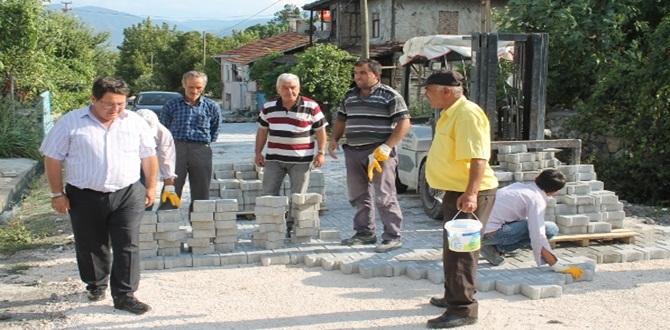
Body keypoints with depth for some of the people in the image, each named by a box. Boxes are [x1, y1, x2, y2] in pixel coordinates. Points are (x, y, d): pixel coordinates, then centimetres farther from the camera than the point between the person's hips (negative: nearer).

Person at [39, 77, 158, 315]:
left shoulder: (135, 122, 3)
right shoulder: (71, 122, -3)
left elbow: (148, 156, 12)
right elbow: (53, 158, 0)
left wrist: (151, 187, 11)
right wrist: (57, 193, -3)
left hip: (127, 196, 1)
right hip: (85, 197, 0)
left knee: (128, 246, -4)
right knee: (91, 246, 12)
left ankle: (124, 295, 3)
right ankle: (96, 284, 35)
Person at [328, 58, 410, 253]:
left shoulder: (390, 96, -6)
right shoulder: (350, 96, 15)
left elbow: (403, 123, -10)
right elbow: (341, 120, 24)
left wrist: (386, 147, -18)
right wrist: (334, 139, 6)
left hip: (378, 153, -7)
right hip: (353, 152, 7)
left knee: (384, 197, -7)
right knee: (358, 196, 13)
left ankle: (393, 237, 0)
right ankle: (365, 233, 25)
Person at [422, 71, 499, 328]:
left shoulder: (467, 114, -19)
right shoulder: (451, 113, 14)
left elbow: (478, 157, -28)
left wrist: (471, 193, -37)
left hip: (469, 195, -11)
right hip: (457, 191, 11)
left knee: (460, 250, -8)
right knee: (453, 248, 20)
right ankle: (454, 297, 34)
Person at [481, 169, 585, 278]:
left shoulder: (519, 186, 15)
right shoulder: (536, 199, -10)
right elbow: (538, 237, -19)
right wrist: (556, 266, -16)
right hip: (491, 232, -9)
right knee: (550, 229, -8)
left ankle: (493, 246, 13)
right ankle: (497, 249, -5)